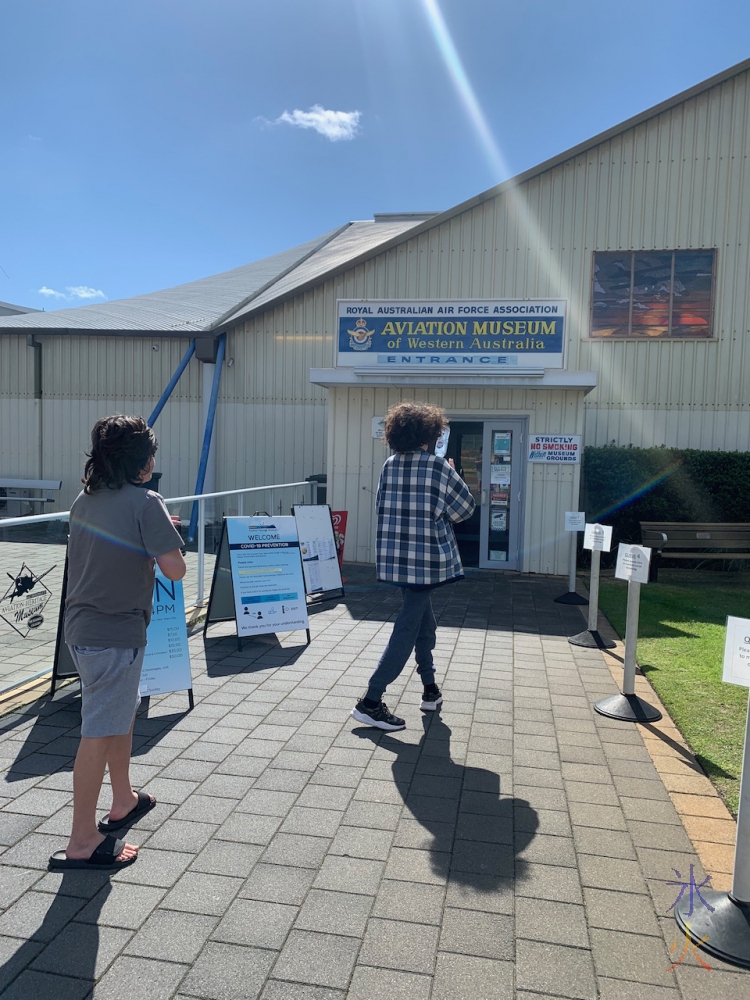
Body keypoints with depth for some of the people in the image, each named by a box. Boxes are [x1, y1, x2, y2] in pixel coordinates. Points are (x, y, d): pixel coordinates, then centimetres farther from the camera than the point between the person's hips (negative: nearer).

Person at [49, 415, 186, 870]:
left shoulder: (85, 499, 6)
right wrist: (168, 542, 0)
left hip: (82, 627, 9)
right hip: (115, 635, -9)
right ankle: (82, 841, 13)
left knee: (123, 713, 24)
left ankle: (124, 800, 42)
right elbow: (175, 570, -19)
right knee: (99, 734, 1)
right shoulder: (146, 503, -17)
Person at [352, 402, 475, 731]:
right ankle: (371, 702, -1)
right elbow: (465, 509, 0)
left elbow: (380, 506, 15)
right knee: (408, 628, 0)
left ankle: (430, 689, 30)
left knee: (424, 620, 21)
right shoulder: (439, 466, -9)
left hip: (393, 556, 6)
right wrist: (450, 476, 13)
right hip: (426, 557, -6)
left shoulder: (390, 465, 5)